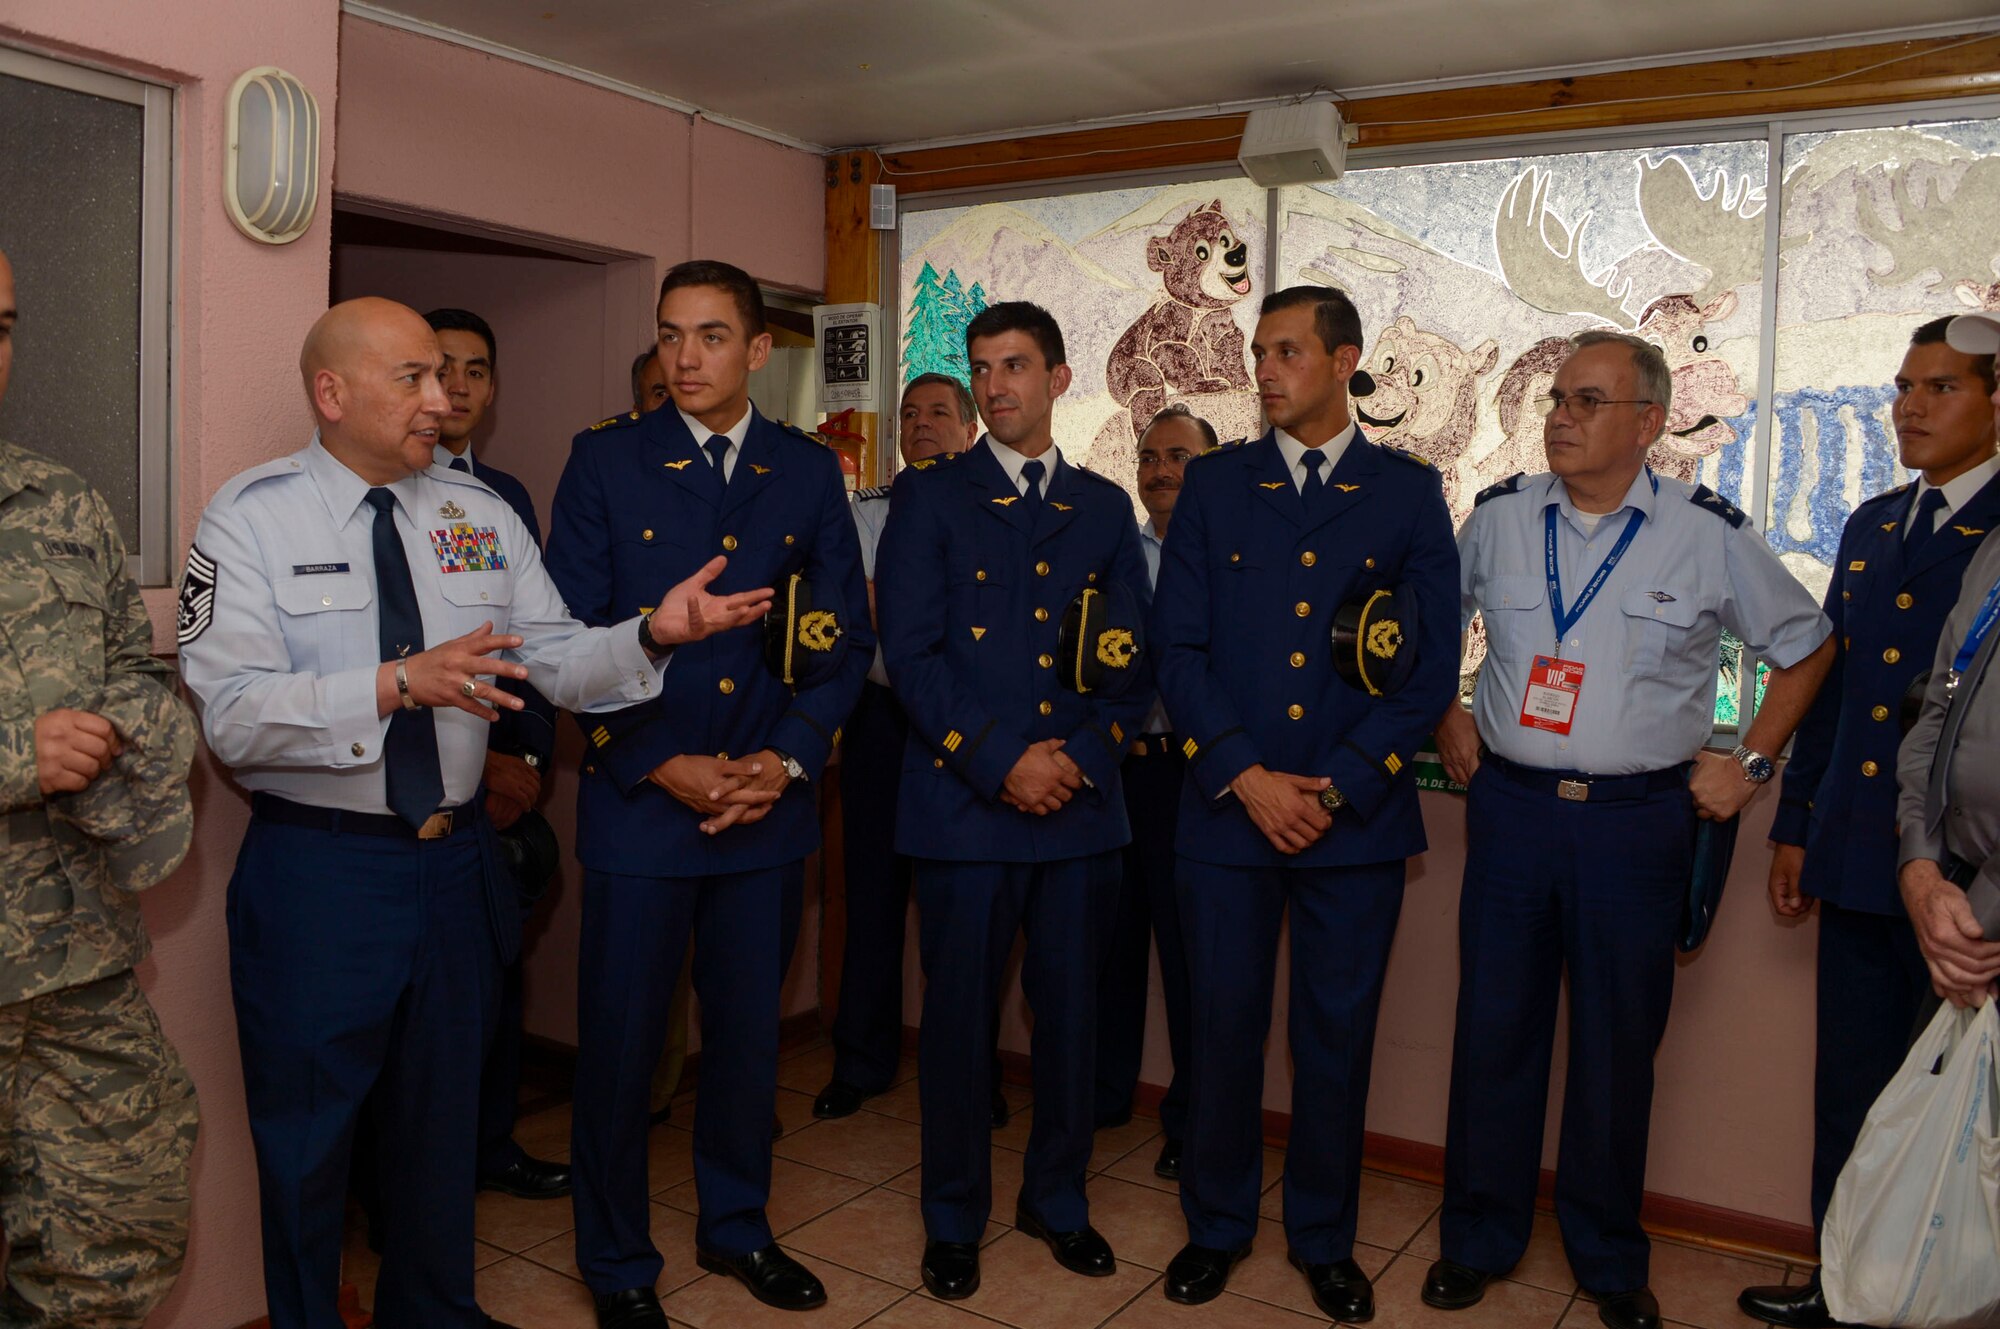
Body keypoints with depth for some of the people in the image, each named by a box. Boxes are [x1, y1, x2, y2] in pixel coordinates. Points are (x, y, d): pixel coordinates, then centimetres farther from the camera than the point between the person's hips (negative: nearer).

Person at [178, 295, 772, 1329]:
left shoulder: (482, 515, 3)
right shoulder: (251, 518, -10)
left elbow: (561, 663, 0)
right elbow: (233, 716, -20)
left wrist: (652, 634, -19)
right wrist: (398, 683, -32)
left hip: (456, 860, 5)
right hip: (315, 867, -4)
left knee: (442, 1116, 21)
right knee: (306, 1137, 11)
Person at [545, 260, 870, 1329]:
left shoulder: (809, 473, 7)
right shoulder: (605, 463, 0)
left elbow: (847, 638, 6)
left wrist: (786, 759, -8)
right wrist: (664, 766, -12)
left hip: (769, 804, 3)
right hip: (639, 801, -2)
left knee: (748, 1031, 14)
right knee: (621, 1040, 6)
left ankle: (736, 1228, 35)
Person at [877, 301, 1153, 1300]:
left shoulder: (1104, 507, 12)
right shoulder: (929, 495, 2)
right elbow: (910, 652, -6)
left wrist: (1084, 753, -7)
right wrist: (1001, 761, -13)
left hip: (1081, 804, 3)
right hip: (966, 802, -3)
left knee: (1070, 1010, 11)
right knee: (959, 1015, 6)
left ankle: (1057, 1199, 31)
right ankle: (954, 1218, 24)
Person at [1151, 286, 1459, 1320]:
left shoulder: (1408, 491, 4)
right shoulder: (1213, 484, 7)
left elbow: (1432, 661, 0)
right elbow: (1178, 646, 1)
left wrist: (1339, 787, -9)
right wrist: (1246, 778, -9)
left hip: (1357, 815, 0)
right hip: (1226, 808, 1)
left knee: (1337, 1036, 10)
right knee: (1223, 1026, 8)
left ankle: (1324, 1238, 29)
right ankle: (1216, 1225, 28)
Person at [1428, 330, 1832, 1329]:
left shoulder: (1710, 534, -3)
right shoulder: (1499, 517, 2)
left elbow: (1808, 647, 11)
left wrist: (1751, 764, 6)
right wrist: (1445, 717, 9)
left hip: (1638, 821, -1)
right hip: (1511, 805, 1)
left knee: (1618, 1044, 9)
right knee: (1494, 1027, 7)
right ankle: (1478, 1240, 25)